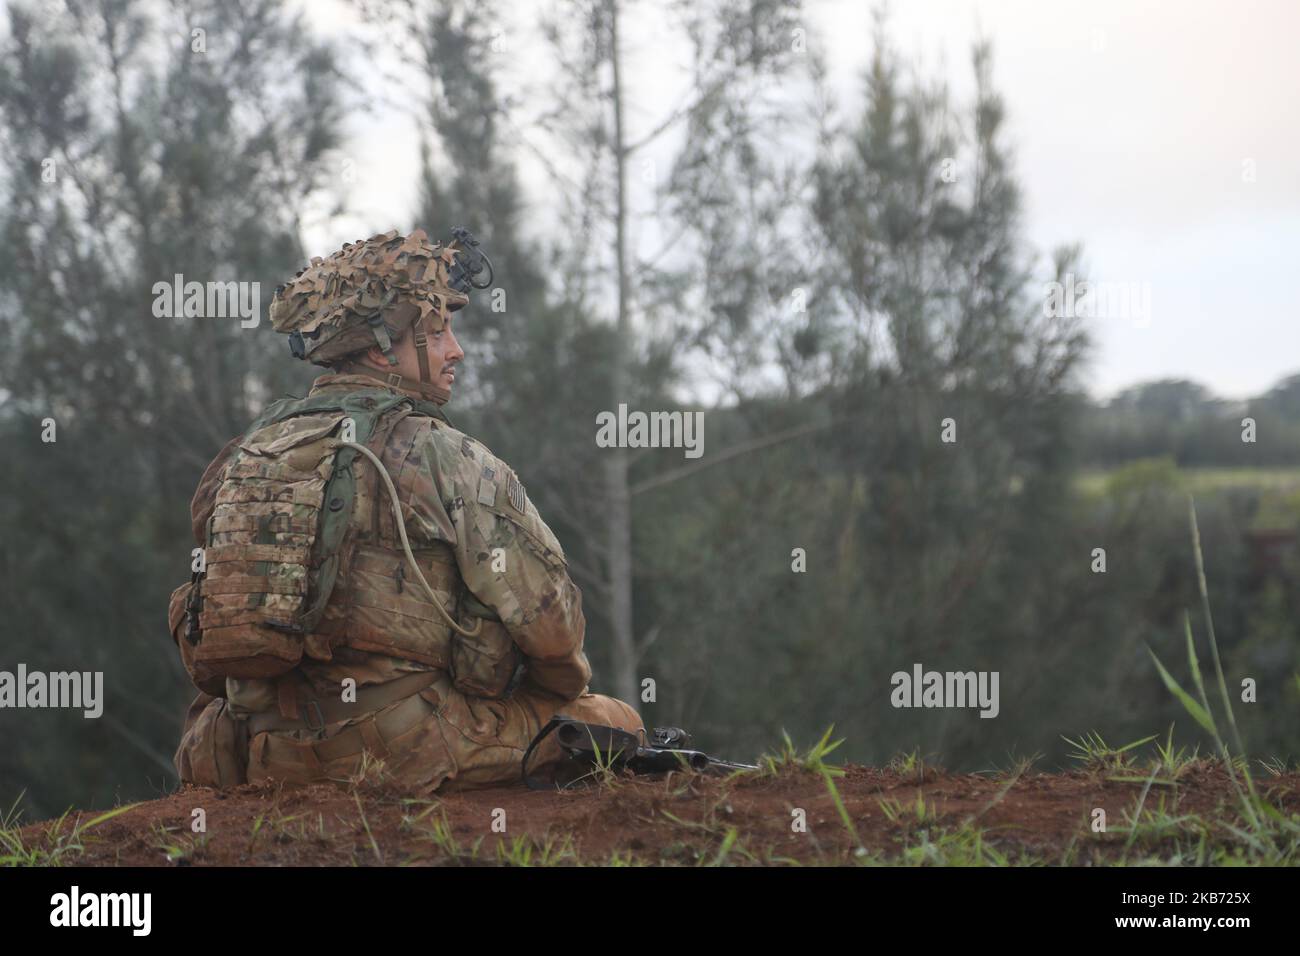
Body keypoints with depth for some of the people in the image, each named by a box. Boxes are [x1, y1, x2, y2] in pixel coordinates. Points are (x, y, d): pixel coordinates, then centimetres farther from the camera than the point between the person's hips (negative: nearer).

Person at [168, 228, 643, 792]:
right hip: (403, 754, -5)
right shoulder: (447, 460, -7)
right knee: (614, 723, 12)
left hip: (260, 760, 5)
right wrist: (565, 688, 17)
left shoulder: (245, 455, 12)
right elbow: (548, 622, -5)